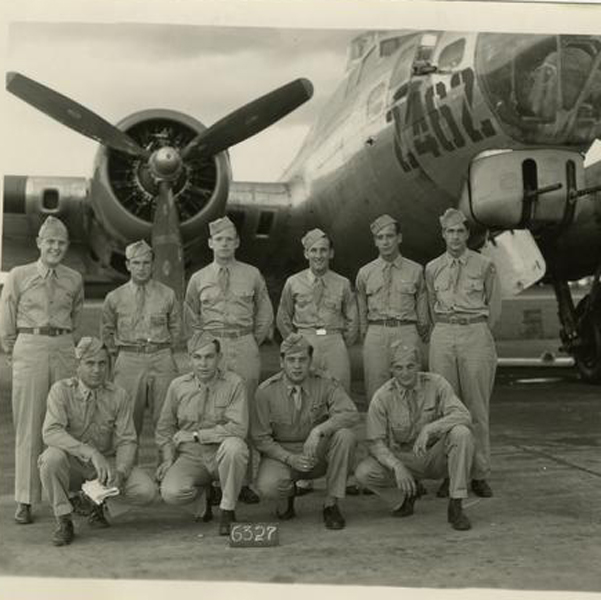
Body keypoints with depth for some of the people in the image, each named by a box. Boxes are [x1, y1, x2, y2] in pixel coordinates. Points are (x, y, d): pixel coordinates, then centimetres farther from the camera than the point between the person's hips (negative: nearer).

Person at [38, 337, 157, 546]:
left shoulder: (118, 396, -6)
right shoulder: (61, 390, -13)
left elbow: (126, 441, -6)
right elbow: (51, 433, -27)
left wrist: (120, 472, -26)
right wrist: (92, 453, -39)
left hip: (105, 464, 2)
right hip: (71, 466, -2)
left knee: (147, 491, -21)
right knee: (53, 456, -36)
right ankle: (64, 522, -14)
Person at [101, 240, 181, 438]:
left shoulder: (167, 295, 4)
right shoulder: (114, 298, 4)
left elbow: (176, 327, 16)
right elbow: (107, 331, 18)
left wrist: (164, 351, 10)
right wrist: (119, 353, 12)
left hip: (162, 361, 0)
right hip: (128, 362, 0)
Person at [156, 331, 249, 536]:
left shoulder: (233, 383, -9)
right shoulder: (178, 386, 2)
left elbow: (238, 428, -18)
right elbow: (165, 427, 14)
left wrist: (196, 435, -15)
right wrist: (168, 459, 0)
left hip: (221, 455, -3)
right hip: (190, 456, 3)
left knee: (234, 446, -37)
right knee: (171, 493, -25)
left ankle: (228, 510, -13)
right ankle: (204, 489, 14)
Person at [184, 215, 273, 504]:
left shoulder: (252, 275, 8)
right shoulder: (198, 279, 10)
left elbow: (265, 315, 14)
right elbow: (191, 319, 18)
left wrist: (251, 343, 7)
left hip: (245, 348, 0)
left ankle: (244, 482, 7)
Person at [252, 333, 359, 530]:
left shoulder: (325, 384, -10)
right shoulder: (266, 391, -11)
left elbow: (351, 414, -22)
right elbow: (260, 438, -7)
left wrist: (319, 430, -36)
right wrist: (290, 458, -20)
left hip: (319, 454, 2)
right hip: (282, 453, -1)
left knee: (345, 435, -29)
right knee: (267, 486, -33)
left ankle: (331, 504, -13)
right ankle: (287, 495, 8)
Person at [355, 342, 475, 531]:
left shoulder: (435, 384, -12)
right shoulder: (382, 397, -12)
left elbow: (463, 416, -23)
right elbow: (376, 443, -13)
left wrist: (429, 429, -38)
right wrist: (397, 466, -30)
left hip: (436, 454, 0)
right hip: (402, 457, 0)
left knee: (461, 433, -31)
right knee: (364, 473, -26)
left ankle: (455, 506, -21)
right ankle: (405, 496, 6)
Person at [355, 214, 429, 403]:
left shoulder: (415, 270, 6)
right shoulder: (365, 273, 9)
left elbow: (422, 306, 12)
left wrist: (423, 335, 14)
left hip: (407, 333, -1)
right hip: (376, 335, 1)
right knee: (375, 392, -1)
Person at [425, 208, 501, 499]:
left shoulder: (484, 265, 3)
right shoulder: (432, 268, 9)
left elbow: (494, 305, 11)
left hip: (476, 335, -2)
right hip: (443, 336, 2)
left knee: (477, 407, -1)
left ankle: (479, 476, 7)